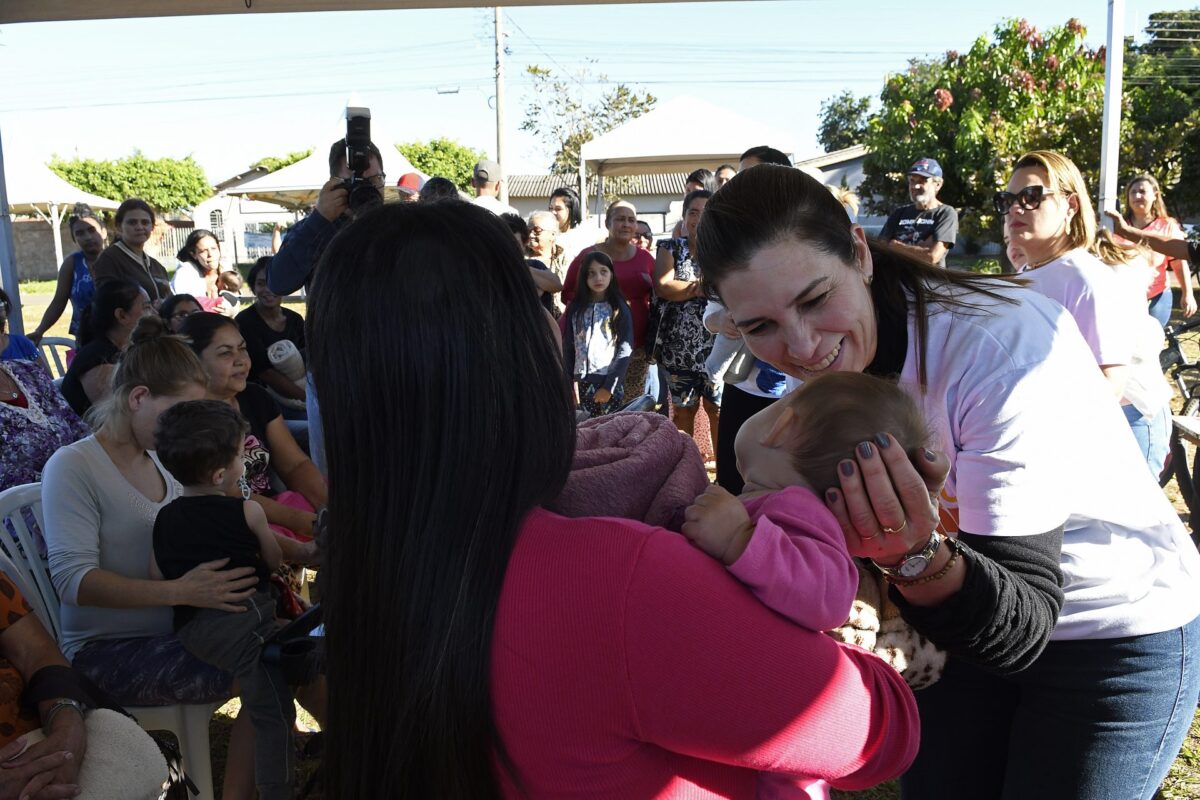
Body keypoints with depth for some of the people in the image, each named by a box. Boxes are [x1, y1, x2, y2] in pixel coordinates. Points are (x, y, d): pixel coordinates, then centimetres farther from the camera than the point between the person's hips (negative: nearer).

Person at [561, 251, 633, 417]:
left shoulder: (620, 309, -1)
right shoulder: (575, 309, 7)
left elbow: (625, 350, -6)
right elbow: (568, 348, 7)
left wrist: (609, 386, -11)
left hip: (610, 383, -2)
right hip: (582, 383, 2)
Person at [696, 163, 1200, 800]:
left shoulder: (1002, 344, -33)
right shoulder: (827, 356, -14)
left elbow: (1023, 630, -32)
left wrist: (917, 557, -50)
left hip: (1120, 638, -5)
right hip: (975, 617, 6)